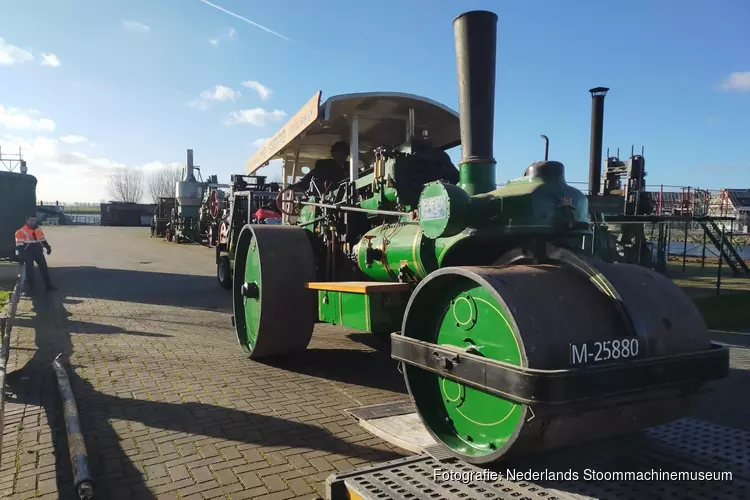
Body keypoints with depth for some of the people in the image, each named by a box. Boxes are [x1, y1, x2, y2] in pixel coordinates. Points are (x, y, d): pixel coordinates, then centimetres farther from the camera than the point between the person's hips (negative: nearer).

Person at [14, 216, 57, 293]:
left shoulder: (38, 229, 8)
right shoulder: (21, 231, -10)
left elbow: (43, 239, 20)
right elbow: (19, 244, -15)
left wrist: (48, 247, 17)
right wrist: (20, 255, -23)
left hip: (38, 251, 5)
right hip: (28, 252, -5)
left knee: (44, 268, 7)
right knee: (30, 269, 0)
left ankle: (49, 285, 13)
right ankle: (31, 287, 9)